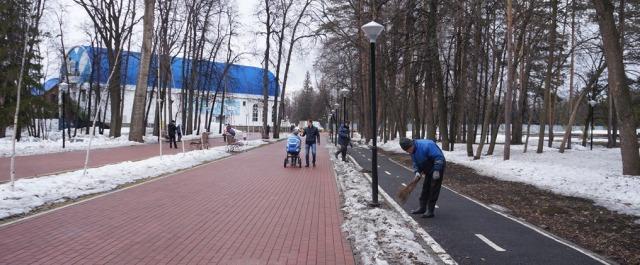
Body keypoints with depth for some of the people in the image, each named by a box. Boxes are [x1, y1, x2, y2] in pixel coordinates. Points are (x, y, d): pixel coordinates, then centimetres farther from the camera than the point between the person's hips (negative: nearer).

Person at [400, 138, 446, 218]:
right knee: (425, 188, 13)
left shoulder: (426, 146, -32)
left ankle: (430, 211, -2)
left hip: (438, 167, -9)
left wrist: (436, 171, -32)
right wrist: (417, 172, -12)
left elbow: (439, 157, -31)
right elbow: (416, 163, 7)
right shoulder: (413, 151, -3)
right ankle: (422, 208, 24)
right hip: (429, 169, 9)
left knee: (434, 189, -7)